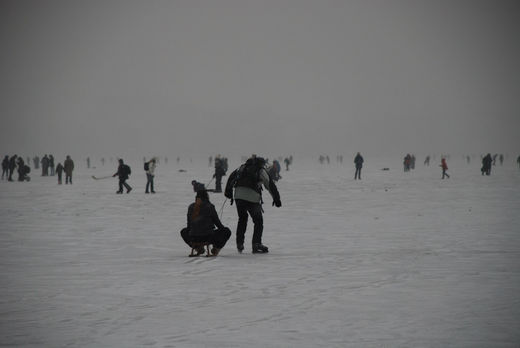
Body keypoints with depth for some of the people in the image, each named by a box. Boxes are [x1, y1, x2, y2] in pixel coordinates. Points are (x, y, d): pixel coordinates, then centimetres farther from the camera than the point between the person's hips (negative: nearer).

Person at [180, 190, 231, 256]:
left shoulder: (191, 207, 4)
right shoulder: (209, 207, -8)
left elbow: (189, 225, 11)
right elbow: (216, 221, 4)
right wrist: (222, 228, 23)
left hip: (194, 238, 3)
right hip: (208, 237, -3)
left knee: (184, 232, 36)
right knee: (227, 231, 14)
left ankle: (198, 248, 21)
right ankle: (216, 247, 7)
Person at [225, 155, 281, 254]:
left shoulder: (242, 167, 22)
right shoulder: (261, 171, 10)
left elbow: (232, 177, 19)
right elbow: (270, 185, 9)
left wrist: (228, 191, 21)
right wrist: (276, 199, 14)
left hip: (238, 194, 4)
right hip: (252, 197, -4)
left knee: (242, 219, 21)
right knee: (258, 221, 7)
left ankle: (239, 243, 17)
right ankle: (256, 244, -5)